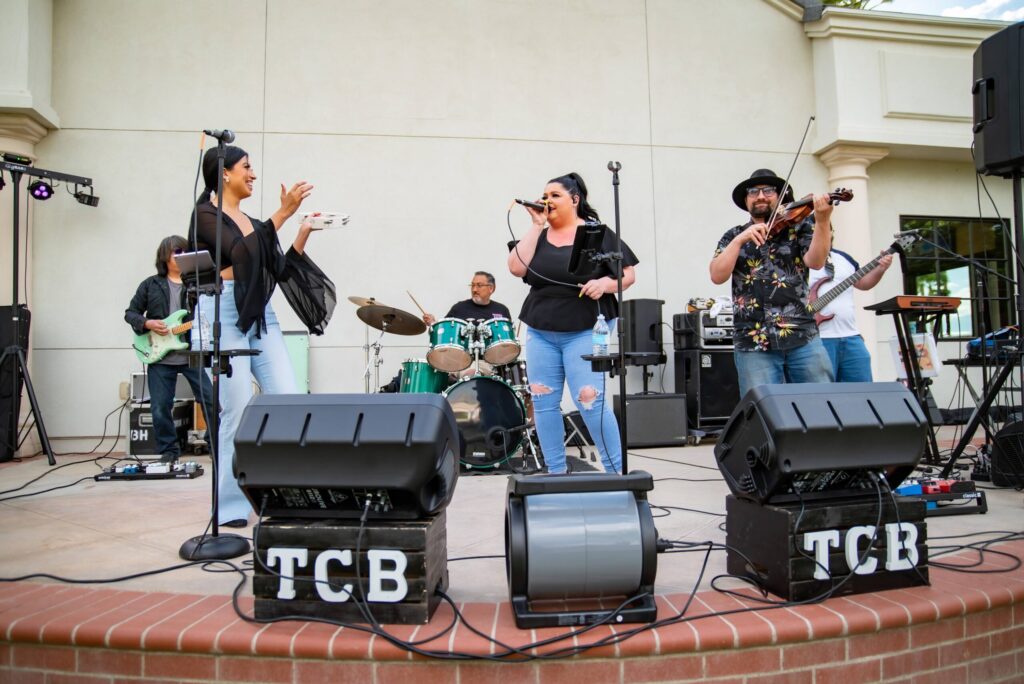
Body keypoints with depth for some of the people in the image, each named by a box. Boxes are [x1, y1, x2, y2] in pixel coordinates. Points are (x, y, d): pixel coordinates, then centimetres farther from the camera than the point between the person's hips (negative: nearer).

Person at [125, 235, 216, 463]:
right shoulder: (151, 284, 8)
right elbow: (130, 313, 10)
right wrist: (147, 324, -8)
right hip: (159, 357, 1)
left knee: (212, 400, -3)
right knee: (160, 408, 5)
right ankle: (169, 450, 21)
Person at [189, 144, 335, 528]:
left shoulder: (251, 221, 19)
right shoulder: (206, 213, -1)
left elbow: (280, 271, 15)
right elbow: (241, 254, -17)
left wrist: (304, 232, 8)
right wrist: (282, 214, -17)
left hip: (261, 314, 7)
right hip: (224, 312, -7)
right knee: (237, 412, -7)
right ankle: (229, 506, 7)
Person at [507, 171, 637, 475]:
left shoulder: (597, 233, 0)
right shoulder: (537, 236, 11)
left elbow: (629, 274, 0)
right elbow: (516, 268, -7)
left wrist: (605, 283, -20)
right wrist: (536, 225, -4)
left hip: (584, 331, -5)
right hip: (540, 332, 5)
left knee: (590, 400, -12)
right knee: (544, 402, 5)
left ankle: (618, 471, 1)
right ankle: (556, 473, 16)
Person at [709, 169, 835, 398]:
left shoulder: (799, 227, 9)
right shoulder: (733, 237, 13)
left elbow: (816, 261, -10)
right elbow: (717, 276, -2)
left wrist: (822, 221, -25)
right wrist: (740, 239, -13)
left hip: (803, 338, 0)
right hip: (753, 344, 0)